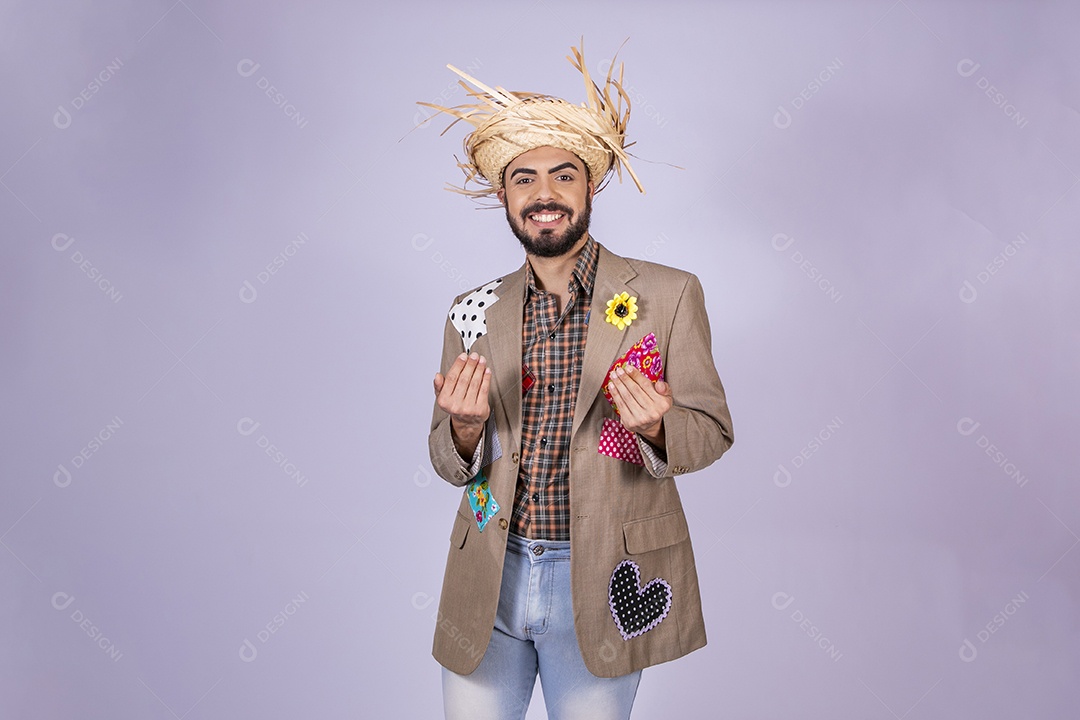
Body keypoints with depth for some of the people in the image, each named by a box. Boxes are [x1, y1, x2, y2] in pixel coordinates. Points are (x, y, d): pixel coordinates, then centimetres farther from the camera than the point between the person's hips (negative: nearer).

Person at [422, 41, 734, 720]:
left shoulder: (669, 295, -4)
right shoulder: (473, 312, 4)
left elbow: (713, 431, -1)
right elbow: (451, 464, 8)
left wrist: (655, 427, -23)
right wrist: (465, 427, -15)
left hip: (601, 586, -2)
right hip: (488, 583, 3)